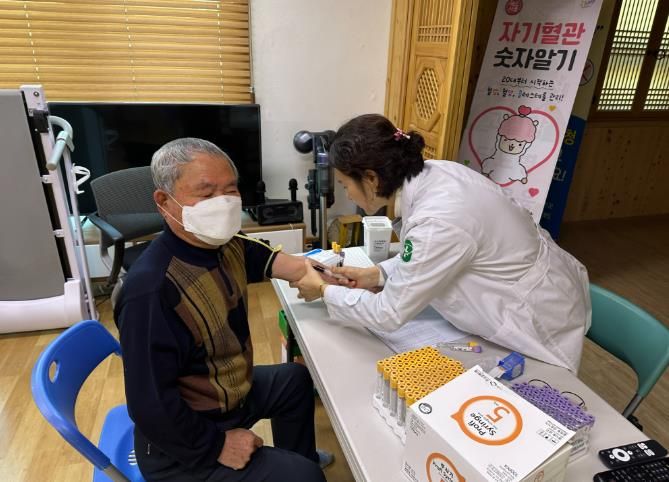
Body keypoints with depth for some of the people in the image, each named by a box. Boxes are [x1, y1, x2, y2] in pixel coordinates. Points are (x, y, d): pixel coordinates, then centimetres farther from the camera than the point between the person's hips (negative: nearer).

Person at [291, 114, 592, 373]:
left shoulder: (436, 222, -37)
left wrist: (323, 290, -10)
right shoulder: (433, 173, -12)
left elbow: (389, 313, -24)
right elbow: (428, 255, 6)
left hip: (540, 321, -8)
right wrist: (375, 274, -2)